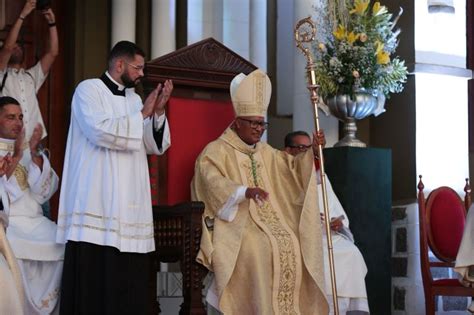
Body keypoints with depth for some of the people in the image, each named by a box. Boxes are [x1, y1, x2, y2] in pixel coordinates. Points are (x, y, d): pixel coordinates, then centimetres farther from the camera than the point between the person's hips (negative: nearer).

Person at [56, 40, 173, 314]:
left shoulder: (135, 99, 19)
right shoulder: (89, 89, -1)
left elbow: (155, 146, 13)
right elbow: (99, 130, -18)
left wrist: (158, 112, -2)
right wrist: (142, 115, -9)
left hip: (128, 203, 6)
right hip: (96, 202, -6)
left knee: (128, 278, 2)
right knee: (94, 278, -9)